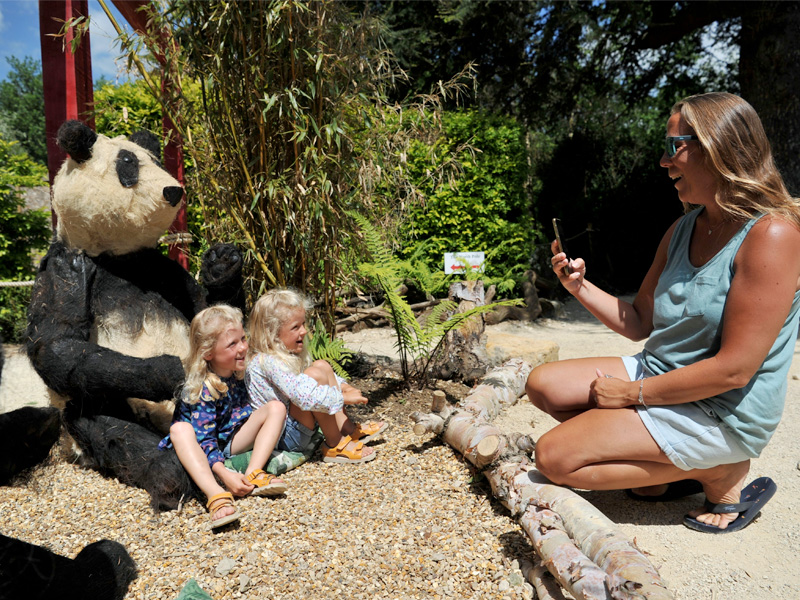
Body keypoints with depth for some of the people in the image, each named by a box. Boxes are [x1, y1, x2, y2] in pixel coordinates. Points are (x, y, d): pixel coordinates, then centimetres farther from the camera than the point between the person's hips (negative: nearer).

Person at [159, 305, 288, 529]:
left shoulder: (238, 372, -5)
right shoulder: (203, 389, -24)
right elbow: (204, 440, -29)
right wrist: (224, 474, -39)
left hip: (231, 441, 5)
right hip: (203, 448, -5)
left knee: (276, 408, -11)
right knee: (179, 429, -36)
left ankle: (253, 474, -27)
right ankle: (216, 496, -52)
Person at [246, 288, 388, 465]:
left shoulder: (288, 354, 6)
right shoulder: (268, 362, -26)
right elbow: (304, 396, -36)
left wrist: (342, 386, 1)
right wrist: (342, 397, -28)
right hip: (284, 437, -10)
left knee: (321, 366, 2)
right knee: (314, 375, -27)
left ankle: (348, 428, 1)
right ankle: (334, 445, -15)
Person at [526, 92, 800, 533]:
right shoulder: (683, 229, 6)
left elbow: (735, 369, -23)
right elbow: (640, 324, 10)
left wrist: (634, 392, -16)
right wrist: (580, 287, -4)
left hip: (721, 413, -8)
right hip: (659, 376, 8)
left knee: (555, 457, -17)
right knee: (543, 385, 1)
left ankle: (721, 474, 0)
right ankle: (666, 469, 8)